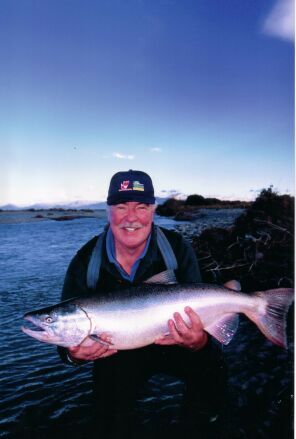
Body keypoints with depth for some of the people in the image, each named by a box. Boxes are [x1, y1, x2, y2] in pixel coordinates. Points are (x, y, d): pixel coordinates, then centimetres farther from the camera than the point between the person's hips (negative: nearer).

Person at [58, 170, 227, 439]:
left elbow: (198, 312, -20)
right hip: (116, 353, 1)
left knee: (211, 364, -25)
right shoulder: (85, 262, -17)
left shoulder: (178, 249, -18)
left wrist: (198, 340, -44)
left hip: (171, 343, 0)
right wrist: (74, 353, -36)